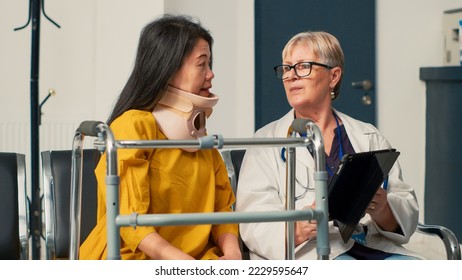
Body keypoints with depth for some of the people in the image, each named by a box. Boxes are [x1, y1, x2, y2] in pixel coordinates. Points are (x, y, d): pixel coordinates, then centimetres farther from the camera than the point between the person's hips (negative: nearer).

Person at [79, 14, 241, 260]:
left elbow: (221, 206, 12)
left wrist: (231, 252, -9)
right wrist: (191, 269, -26)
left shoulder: (198, 132, 14)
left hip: (199, 257, 7)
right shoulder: (134, 125, -9)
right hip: (136, 259, -7)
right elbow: (129, 221, -16)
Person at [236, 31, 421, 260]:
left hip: (375, 247, 4)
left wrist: (382, 210, -14)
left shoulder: (369, 137, 18)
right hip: (308, 252, -3)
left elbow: (407, 208, 10)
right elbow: (254, 223, -2)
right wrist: (298, 229, -24)